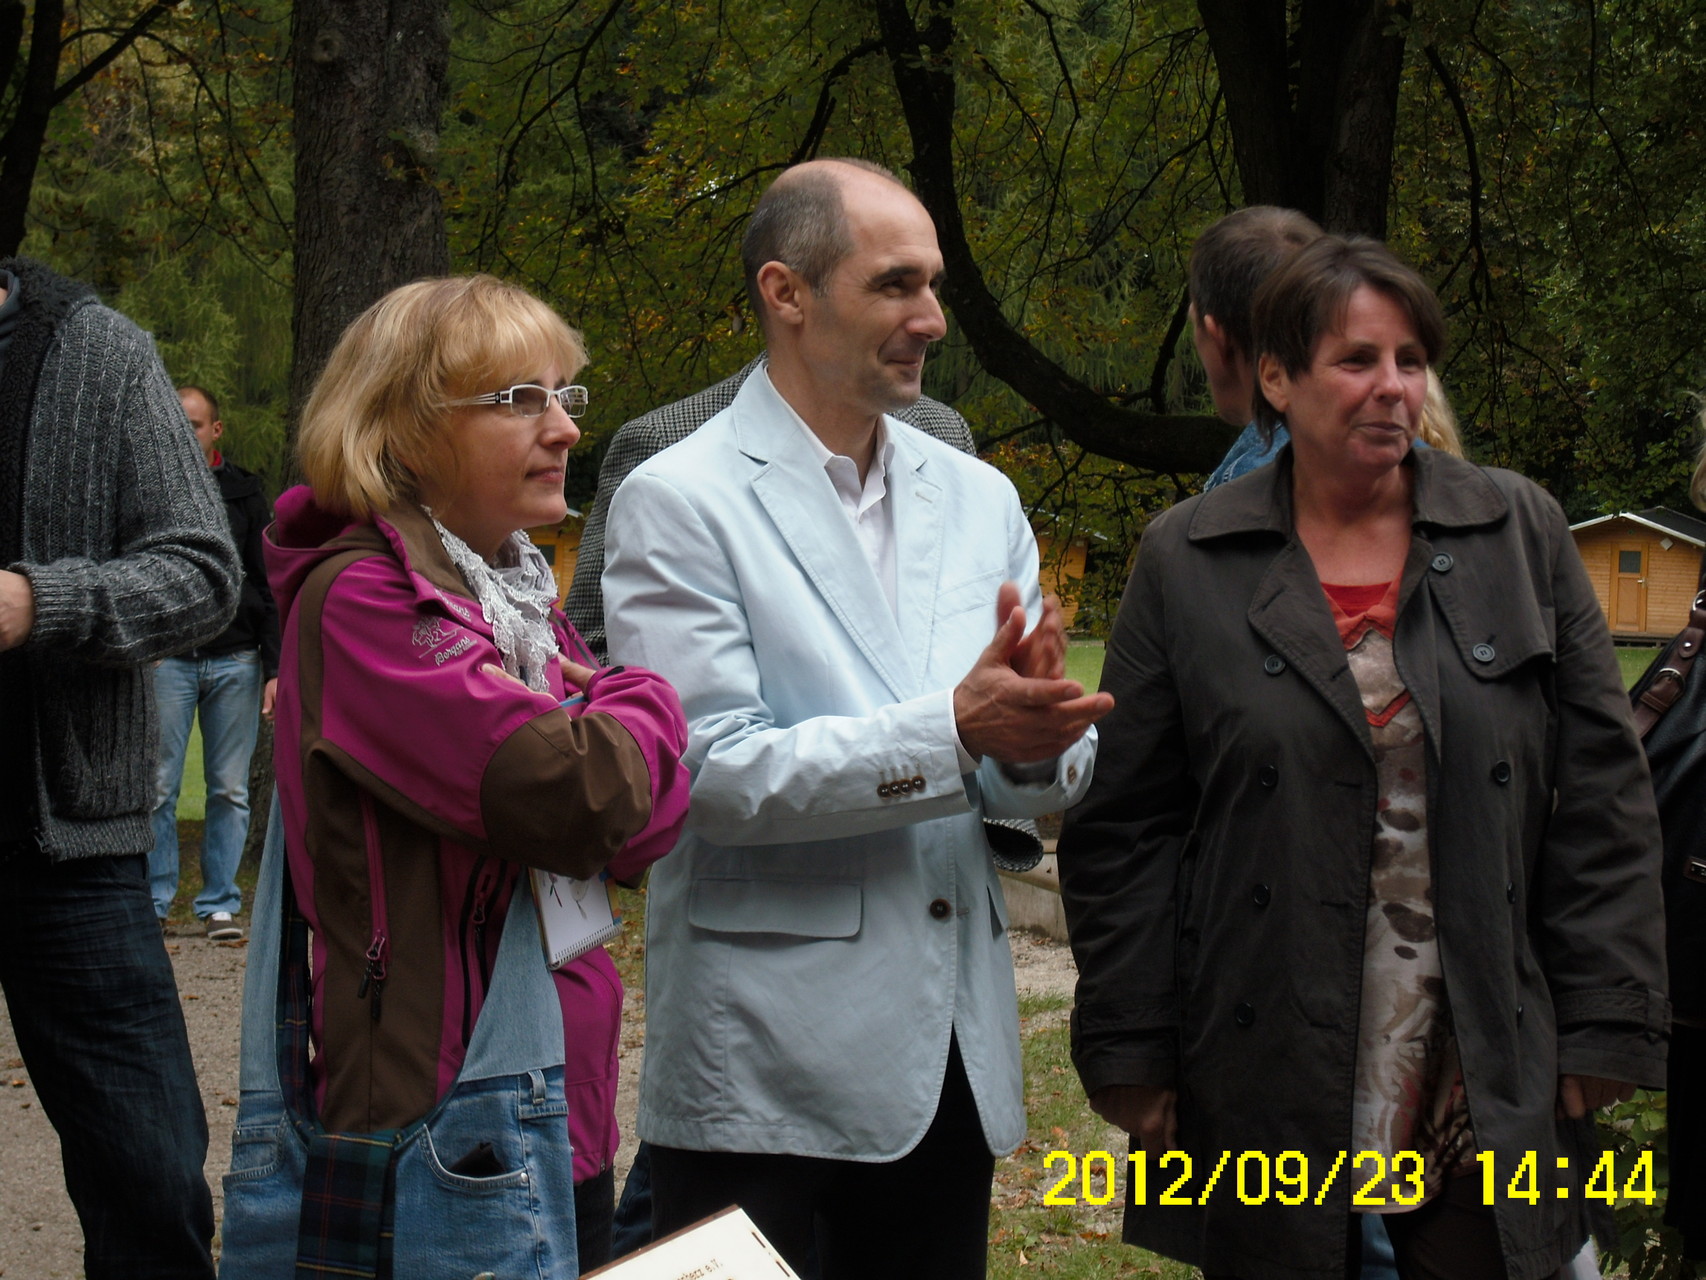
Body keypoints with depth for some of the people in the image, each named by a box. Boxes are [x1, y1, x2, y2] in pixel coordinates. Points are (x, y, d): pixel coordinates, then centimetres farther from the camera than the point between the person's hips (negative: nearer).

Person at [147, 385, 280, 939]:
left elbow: (269, 585, 9)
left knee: (230, 790, 2)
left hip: (234, 662, 1)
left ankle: (220, 903, 9)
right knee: (158, 788, -3)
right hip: (166, 659, -1)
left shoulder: (243, 493, 10)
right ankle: (153, 902, 4)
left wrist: (274, 666, 1)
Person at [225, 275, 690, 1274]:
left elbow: (647, 818, 3)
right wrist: (646, 699, -6)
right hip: (439, 1115, -9)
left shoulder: (519, 591, 13)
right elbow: (582, 799, -26)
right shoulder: (361, 599, -15)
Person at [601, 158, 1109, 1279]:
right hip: (766, 1074, -5)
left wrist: (1035, 743, -16)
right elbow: (710, 771, -15)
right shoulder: (681, 503, -7)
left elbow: (1052, 779, 8)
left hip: (953, 1056, 6)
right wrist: (953, 732, -23)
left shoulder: (978, 498, 10)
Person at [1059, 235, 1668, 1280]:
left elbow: (1603, 799, 4)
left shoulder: (1522, 535, 5)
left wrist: (1608, 1025, -1)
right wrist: (1129, 1050, -2)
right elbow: (1126, 828, 3)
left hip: (1492, 1081, 1)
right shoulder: (1186, 562, 3)